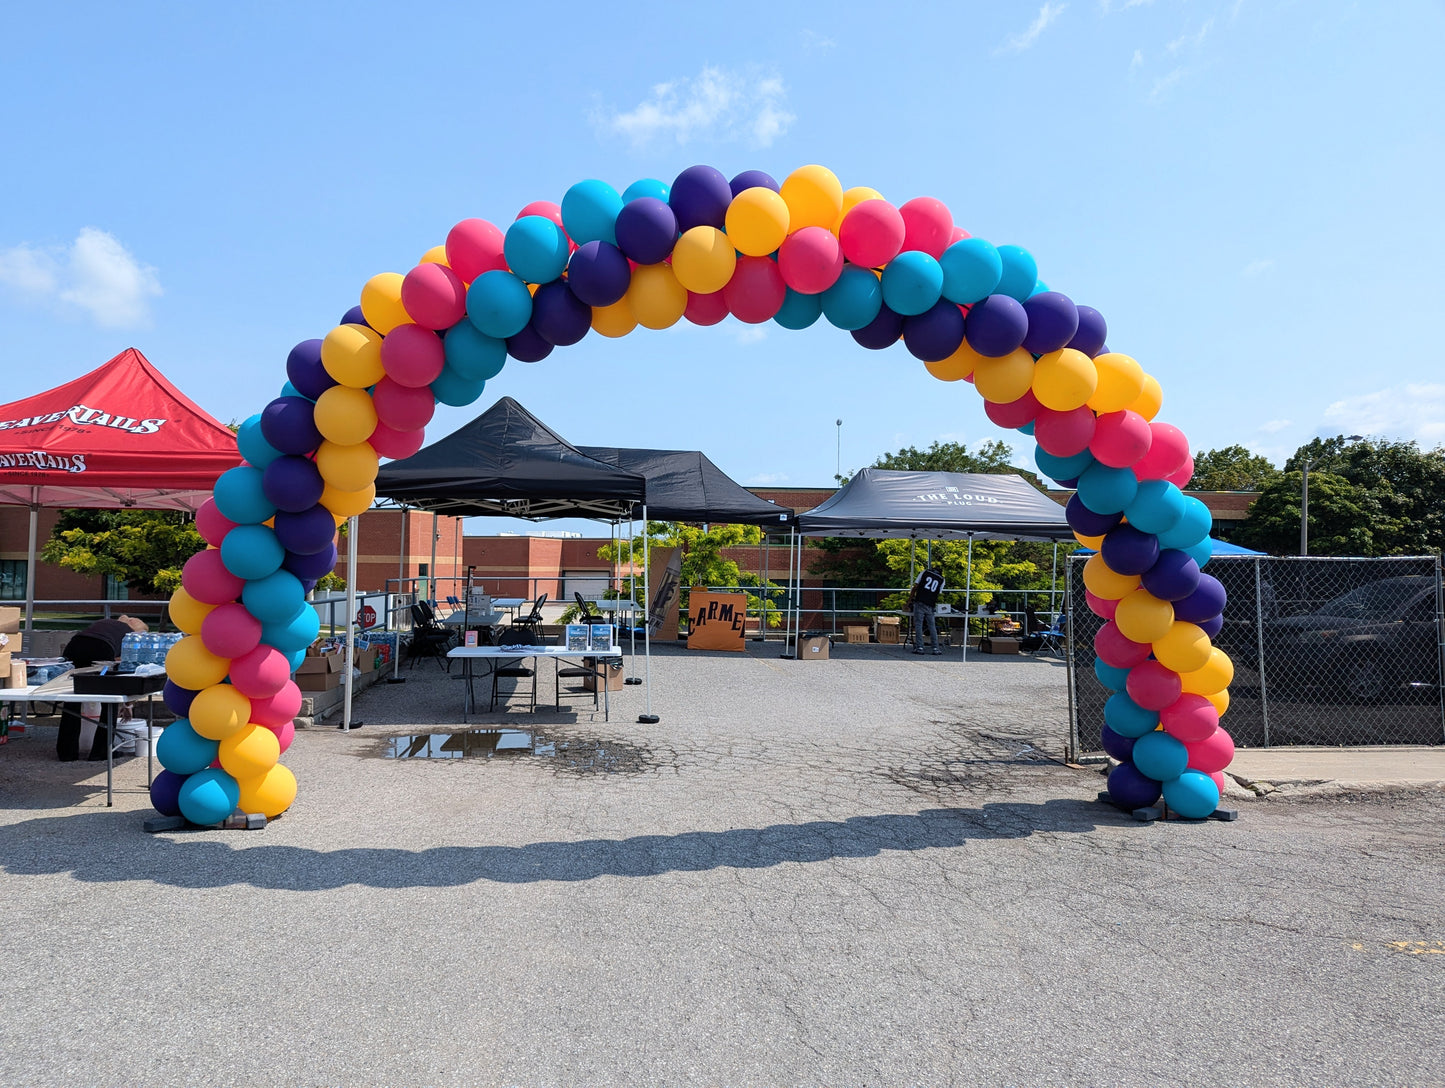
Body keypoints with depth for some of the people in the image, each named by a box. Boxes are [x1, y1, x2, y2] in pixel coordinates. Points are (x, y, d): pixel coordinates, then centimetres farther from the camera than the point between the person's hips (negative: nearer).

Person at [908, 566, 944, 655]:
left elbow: (915, 587, 6)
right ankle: (935, 648, 6)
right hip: (930, 606, 2)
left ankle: (919, 647, -5)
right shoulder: (941, 580, 14)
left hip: (919, 602, -2)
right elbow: (938, 594, 12)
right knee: (932, 626, 8)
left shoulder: (925, 572, 11)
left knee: (918, 625, -1)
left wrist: (909, 600, 11)